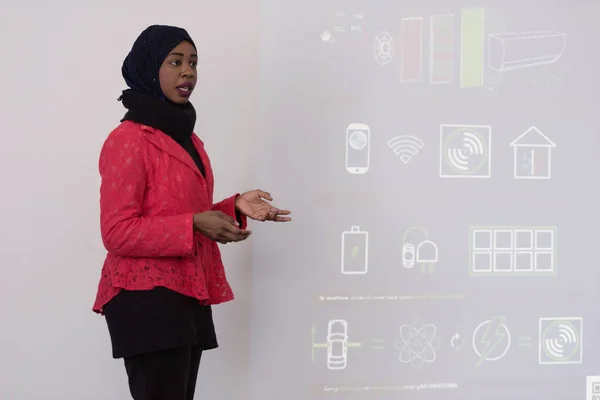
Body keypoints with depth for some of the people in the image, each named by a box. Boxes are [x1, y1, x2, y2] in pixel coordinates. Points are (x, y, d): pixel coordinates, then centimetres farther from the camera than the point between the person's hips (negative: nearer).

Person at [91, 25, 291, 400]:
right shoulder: (129, 139, -11)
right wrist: (194, 225, -21)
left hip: (189, 296, 8)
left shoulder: (187, 137, 16)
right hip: (147, 299, -8)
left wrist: (235, 207, 3)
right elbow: (117, 232, -16)